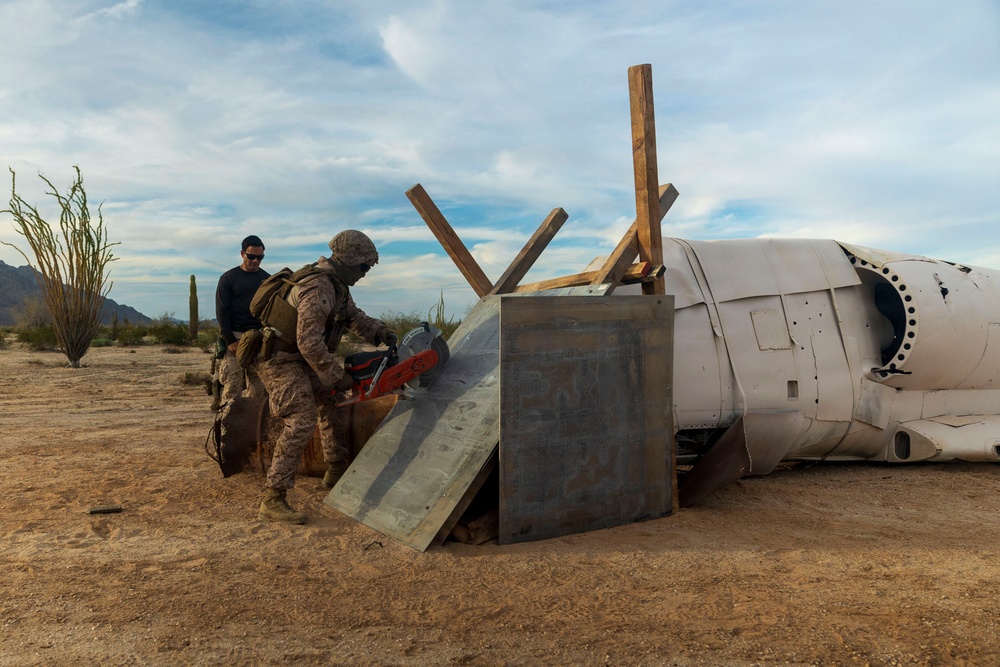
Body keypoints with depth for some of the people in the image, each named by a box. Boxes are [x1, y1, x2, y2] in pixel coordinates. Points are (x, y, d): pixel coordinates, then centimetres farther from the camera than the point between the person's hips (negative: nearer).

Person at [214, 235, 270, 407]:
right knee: (232, 384, -10)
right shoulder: (228, 278, 2)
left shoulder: (267, 279, 12)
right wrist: (230, 340, -11)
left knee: (258, 385, 1)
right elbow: (221, 311, -1)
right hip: (235, 336, -3)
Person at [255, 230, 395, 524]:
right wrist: (337, 377, -24)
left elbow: (354, 316, 20)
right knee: (302, 420, -20)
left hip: (301, 359, 11)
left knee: (332, 402, 19)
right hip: (280, 359, -11)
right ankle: (273, 500, -20)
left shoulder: (338, 284, 7)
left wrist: (380, 333, 2)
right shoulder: (318, 288, -27)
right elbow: (309, 341, -31)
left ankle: (336, 471, 35)